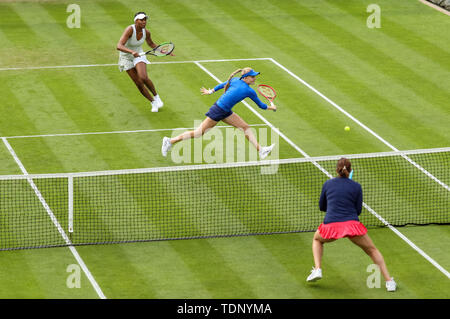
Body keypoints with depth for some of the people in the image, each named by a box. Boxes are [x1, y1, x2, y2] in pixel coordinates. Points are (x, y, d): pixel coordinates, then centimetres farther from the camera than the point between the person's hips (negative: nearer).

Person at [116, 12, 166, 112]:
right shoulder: (130, 30, -29)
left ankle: (156, 96, 1)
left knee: (144, 78, -23)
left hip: (139, 55, 2)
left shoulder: (146, 32, -13)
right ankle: (153, 102, 16)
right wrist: (132, 52, -54)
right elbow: (119, 46, -39)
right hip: (126, 57, -2)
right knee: (139, 84, -3)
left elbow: (151, 44, 11)